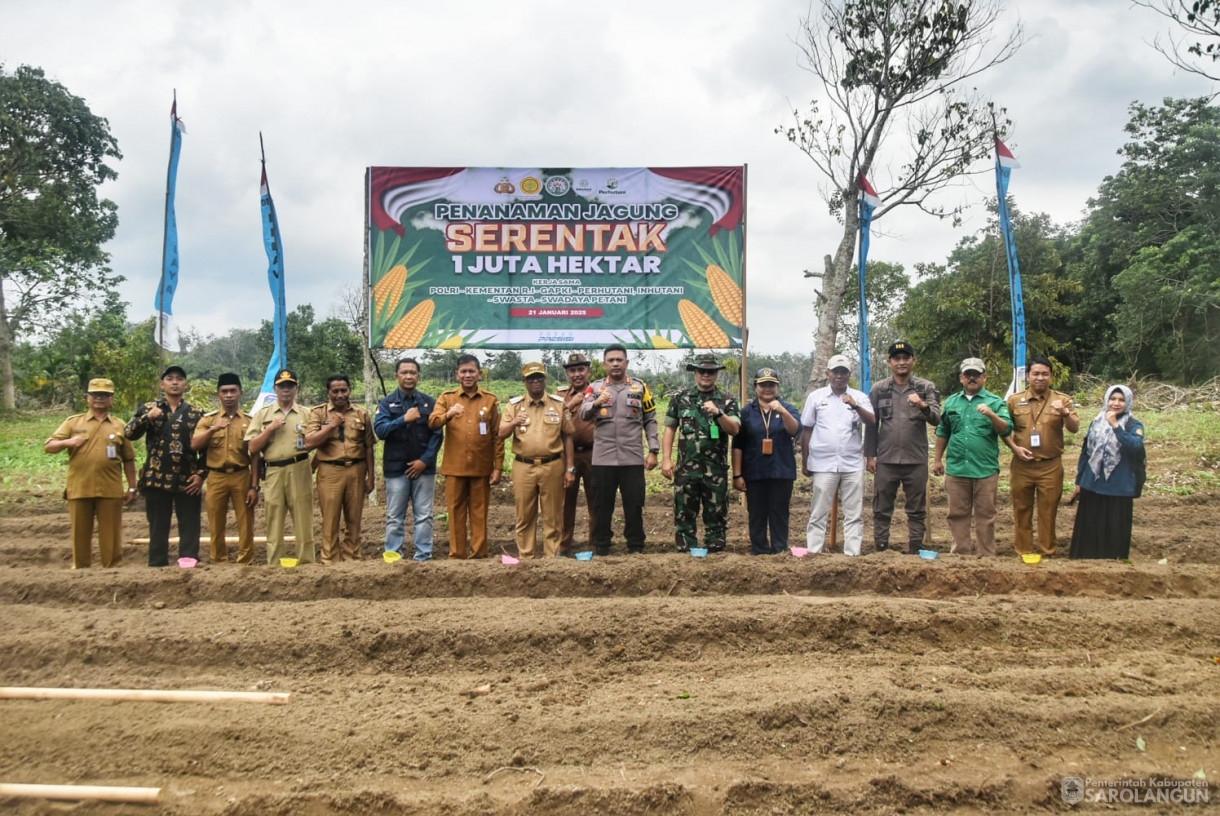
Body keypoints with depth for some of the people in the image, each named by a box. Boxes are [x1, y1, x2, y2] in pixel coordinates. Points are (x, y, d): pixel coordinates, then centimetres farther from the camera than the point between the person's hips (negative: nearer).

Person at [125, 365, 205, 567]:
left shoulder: (196, 413, 8)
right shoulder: (148, 409, 9)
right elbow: (129, 434, -4)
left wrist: (201, 474, -5)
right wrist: (147, 417, -19)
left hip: (188, 481, 0)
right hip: (156, 478, 0)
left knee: (190, 528, 1)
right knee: (158, 528, 6)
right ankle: (157, 567, 13)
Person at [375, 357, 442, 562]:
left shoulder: (429, 403, 5)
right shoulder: (387, 403, 4)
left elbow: (437, 434, 0)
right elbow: (379, 429, -11)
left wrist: (425, 460, -9)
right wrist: (404, 419, -20)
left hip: (423, 467, 1)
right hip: (396, 467, 0)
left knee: (423, 516, 4)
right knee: (395, 517, 5)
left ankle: (423, 557, 11)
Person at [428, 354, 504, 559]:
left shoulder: (490, 400, 5)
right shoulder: (447, 398, 5)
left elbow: (498, 436, 5)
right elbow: (432, 423, -10)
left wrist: (498, 467, 0)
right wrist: (448, 414, -31)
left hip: (482, 468, 0)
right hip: (454, 467, 0)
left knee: (479, 513, 6)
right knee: (456, 512, 5)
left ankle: (479, 554, 14)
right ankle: (456, 554, 14)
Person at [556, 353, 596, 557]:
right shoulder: (560, 394, 11)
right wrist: (569, 405, -11)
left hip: (593, 454, -1)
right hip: (568, 454, 1)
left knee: (596, 501, 6)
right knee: (566, 500, 7)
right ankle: (565, 545, 17)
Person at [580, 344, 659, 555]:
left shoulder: (640, 387, 8)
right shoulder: (595, 387, 6)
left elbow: (650, 421, 9)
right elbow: (584, 415, -10)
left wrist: (653, 451, 0)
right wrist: (596, 403, -32)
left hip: (633, 458, 0)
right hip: (603, 458, 0)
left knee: (634, 505, 5)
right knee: (602, 505, 7)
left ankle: (636, 547, 17)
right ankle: (601, 548, 18)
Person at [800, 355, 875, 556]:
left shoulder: (859, 397, 7)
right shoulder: (816, 397, 6)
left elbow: (872, 421, -8)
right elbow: (806, 430, 9)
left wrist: (856, 406, -26)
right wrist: (806, 461, 7)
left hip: (853, 464, 1)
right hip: (823, 464, -1)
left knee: (854, 514, 4)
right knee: (819, 513, 2)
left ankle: (853, 554, 9)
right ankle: (813, 553, 6)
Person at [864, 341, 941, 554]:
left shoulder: (926, 388, 4)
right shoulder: (878, 389, 7)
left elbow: (936, 419, -6)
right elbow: (871, 425, 9)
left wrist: (923, 405, -26)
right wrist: (870, 455, 3)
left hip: (916, 461, -1)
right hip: (886, 460, 1)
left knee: (917, 510, 6)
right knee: (881, 509, 5)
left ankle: (915, 551, 13)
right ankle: (880, 551, 13)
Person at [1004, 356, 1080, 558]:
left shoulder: (1062, 400, 3)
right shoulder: (1015, 400, 5)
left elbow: (1074, 429, -7)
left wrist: (1065, 413, -26)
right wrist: (1015, 447, -7)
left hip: (1050, 467, -1)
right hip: (1021, 466, 1)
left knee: (1048, 513, 5)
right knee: (1022, 512, 7)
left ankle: (1047, 554, 15)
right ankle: (1023, 554, 16)